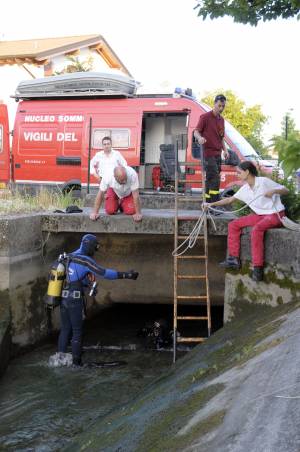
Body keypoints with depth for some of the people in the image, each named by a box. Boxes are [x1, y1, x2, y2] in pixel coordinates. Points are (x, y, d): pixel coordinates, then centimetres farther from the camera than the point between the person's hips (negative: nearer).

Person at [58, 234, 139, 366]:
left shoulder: (69, 257, 15)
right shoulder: (85, 260, -12)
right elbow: (104, 273, -18)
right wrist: (126, 275, -17)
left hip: (63, 299, 7)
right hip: (75, 300, -7)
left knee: (65, 329, 14)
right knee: (77, 331, 2)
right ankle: (76, 362, 6)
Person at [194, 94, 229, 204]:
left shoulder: (221, 120, 18)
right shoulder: (205, 117, -5)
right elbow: (196, 132, -8)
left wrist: (225, 150, 11)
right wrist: (199, 138, -31)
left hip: (218, 154, 8)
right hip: (208, 153, -8)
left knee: (211, 180, 9)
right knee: (215, 179, -15)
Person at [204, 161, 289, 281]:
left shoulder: (264, 181, -15)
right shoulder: (245, 189, 6)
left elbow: (286, 190, -12)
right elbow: (230, 199, 14)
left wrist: (274, 191, -31)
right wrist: (212, 204, 9)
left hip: (275, 214, -8)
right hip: (260, 215, 8)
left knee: (256, 229, -35)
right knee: (233, 225, 1)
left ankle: (258, 268, -32)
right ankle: (234, 258, 2)